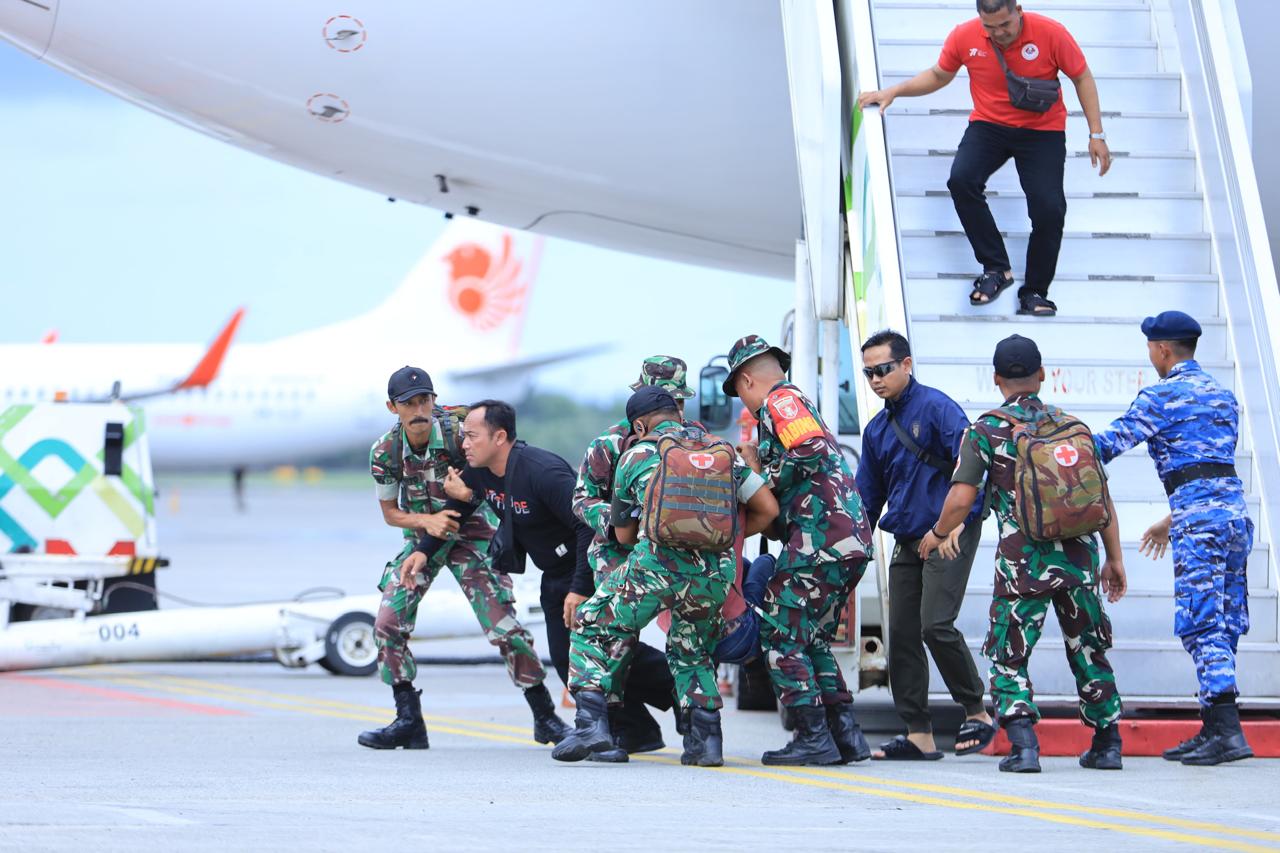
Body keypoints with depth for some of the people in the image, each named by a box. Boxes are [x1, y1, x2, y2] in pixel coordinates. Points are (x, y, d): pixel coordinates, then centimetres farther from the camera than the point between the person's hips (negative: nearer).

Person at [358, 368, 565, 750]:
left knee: (504, 628, -11)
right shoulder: (385, 452, -14)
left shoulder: (460, 434, -24)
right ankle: (409, 722, 1)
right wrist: (428, 521, -21)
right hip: (421, 536, 3)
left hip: (470, 533, -3)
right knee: (388, 624, -10)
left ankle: (545, 717, 4)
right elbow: (390, 513, -1)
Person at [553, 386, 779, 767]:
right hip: (715, 572, 3)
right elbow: (767, 509, 18)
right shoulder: (721, 451, 21)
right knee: (692, 653, 26)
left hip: (656, 563, -3)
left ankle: (592, 722, 1)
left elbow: (624, 534, 24)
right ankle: (706, 740, 12)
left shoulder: (636, 456, 16)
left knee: (593, 630, 15)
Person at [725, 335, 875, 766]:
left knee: (781, 633, -5)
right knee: (813, 639, 16)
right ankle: (846, 734, 10)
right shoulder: (803, 404, 27)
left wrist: (768, 478, -6)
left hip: (820, 534, -10)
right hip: (851, 539, 10)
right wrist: (762, 465, 23)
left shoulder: (780, 400, -3)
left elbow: (811, 453, -19)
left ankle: (813, 738, -8)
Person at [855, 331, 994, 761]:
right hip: (907, 541, 8)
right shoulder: (877, 429, 16)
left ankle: (977, 713, -3)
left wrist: (958, 519, -25)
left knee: (936, 624, -18)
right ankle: (918, 735, 6)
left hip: (950, 536, -8)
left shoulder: (936, 407, -8)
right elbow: (867, 498, 23)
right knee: (902, 635, 3)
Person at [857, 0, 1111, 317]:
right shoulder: (964, 37, -9)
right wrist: (894, 92, -1)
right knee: (961, 180, -26)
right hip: (989, 126, 2)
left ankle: (1034, 293, 1)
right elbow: (939, 76, 11)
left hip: (1042, 131, -2)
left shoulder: (1050, 33, -16)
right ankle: (996, 268, -14)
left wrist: (1096, 135, -6)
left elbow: (1082, 78, -3)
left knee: (1049, 208, -17)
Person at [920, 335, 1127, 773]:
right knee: (1088, 652, 17)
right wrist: (1115, 559, 13)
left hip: (1023, 560, -3)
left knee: (1009, 657, 4)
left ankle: (1023, 745, -13)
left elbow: (961, 499, -8)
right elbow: (1102, 497, 7)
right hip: (1078, 555, 3)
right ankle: (1107, 745, 20)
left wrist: (936, 535, 11)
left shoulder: (985, 431, -1)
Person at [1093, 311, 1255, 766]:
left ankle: (1227, 731, -20)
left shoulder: (1160, 396, -3)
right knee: (1223, 623, 9)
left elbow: (1112, 442, -8)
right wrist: (1172, 520, 33)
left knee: (1201, 622, -10)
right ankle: (1214, 728, 11)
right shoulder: (1223, 395, 22)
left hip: (1198, 517, -8)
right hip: (1235, 510, 8)